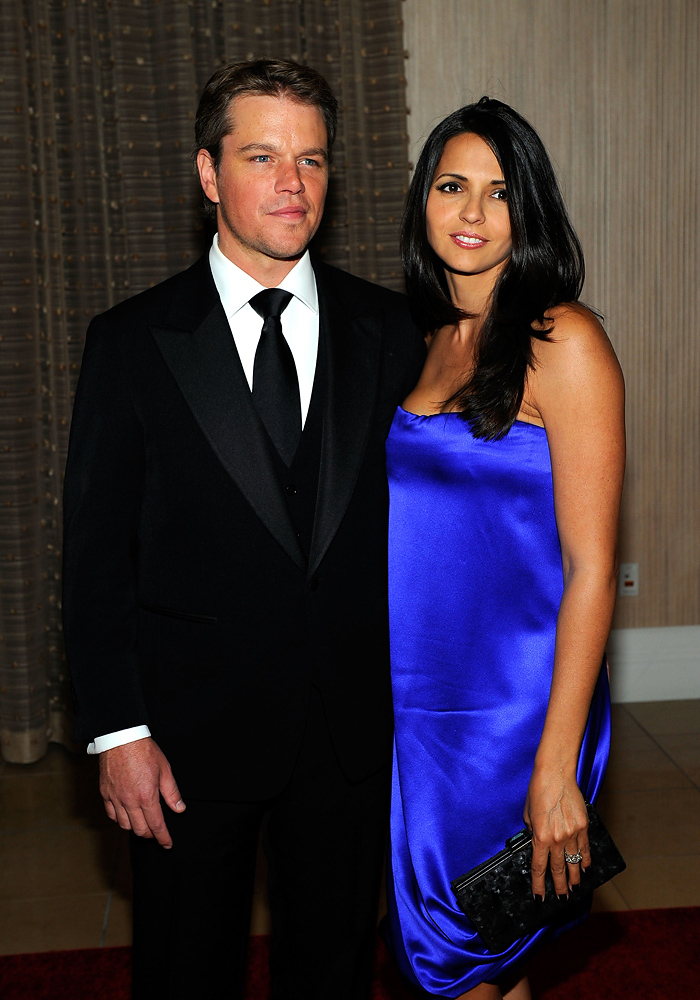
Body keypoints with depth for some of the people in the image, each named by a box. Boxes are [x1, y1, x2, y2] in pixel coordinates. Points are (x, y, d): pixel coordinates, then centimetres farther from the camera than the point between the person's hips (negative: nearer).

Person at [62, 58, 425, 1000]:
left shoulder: (387, 328, 1)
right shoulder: (134, 340, -5)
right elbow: (96, 552, -5)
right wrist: (117, 730, -9)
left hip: (355, 728, 2)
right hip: (192, 730, -1)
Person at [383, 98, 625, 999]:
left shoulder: (564, 342, -12)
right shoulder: (429, 340, 8)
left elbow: (590, 565, -15)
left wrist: (557, 767, -18)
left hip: (513, 710, -6)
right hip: (416, 703, 6)